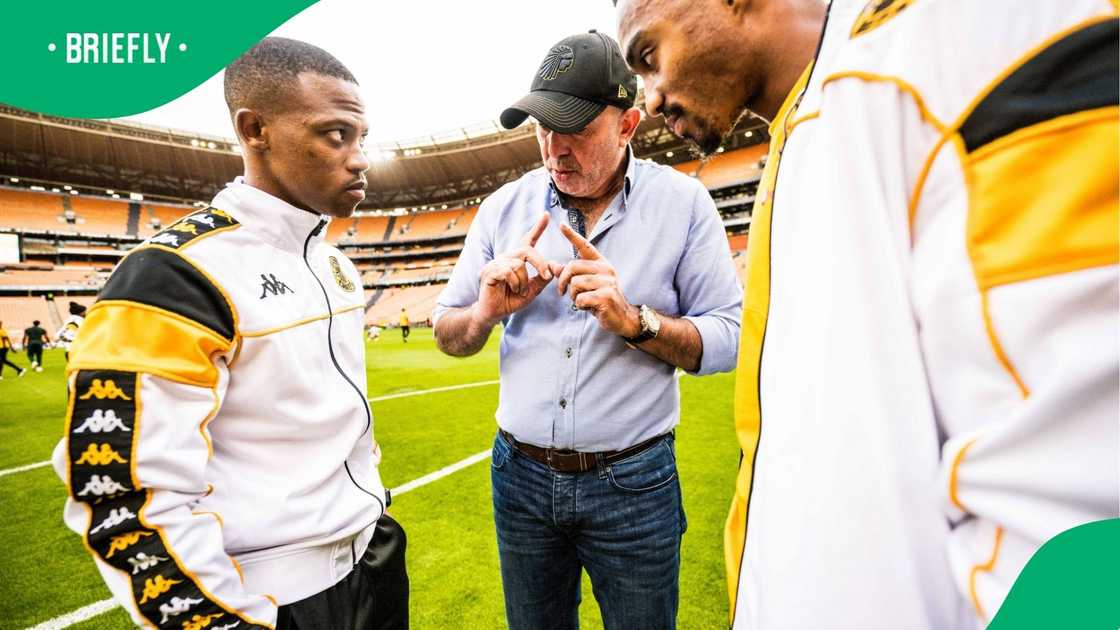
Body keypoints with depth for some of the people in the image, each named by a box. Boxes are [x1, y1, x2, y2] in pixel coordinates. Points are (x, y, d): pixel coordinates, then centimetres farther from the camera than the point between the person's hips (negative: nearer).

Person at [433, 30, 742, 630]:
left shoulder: (682, 202, -6)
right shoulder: (504, 206, 0)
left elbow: (730, 338, -8)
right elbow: (446, 333, 4)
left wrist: (634, 321, -24)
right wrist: (487, 312, -18)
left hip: (634, 484, -2)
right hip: (521, 475, 3)